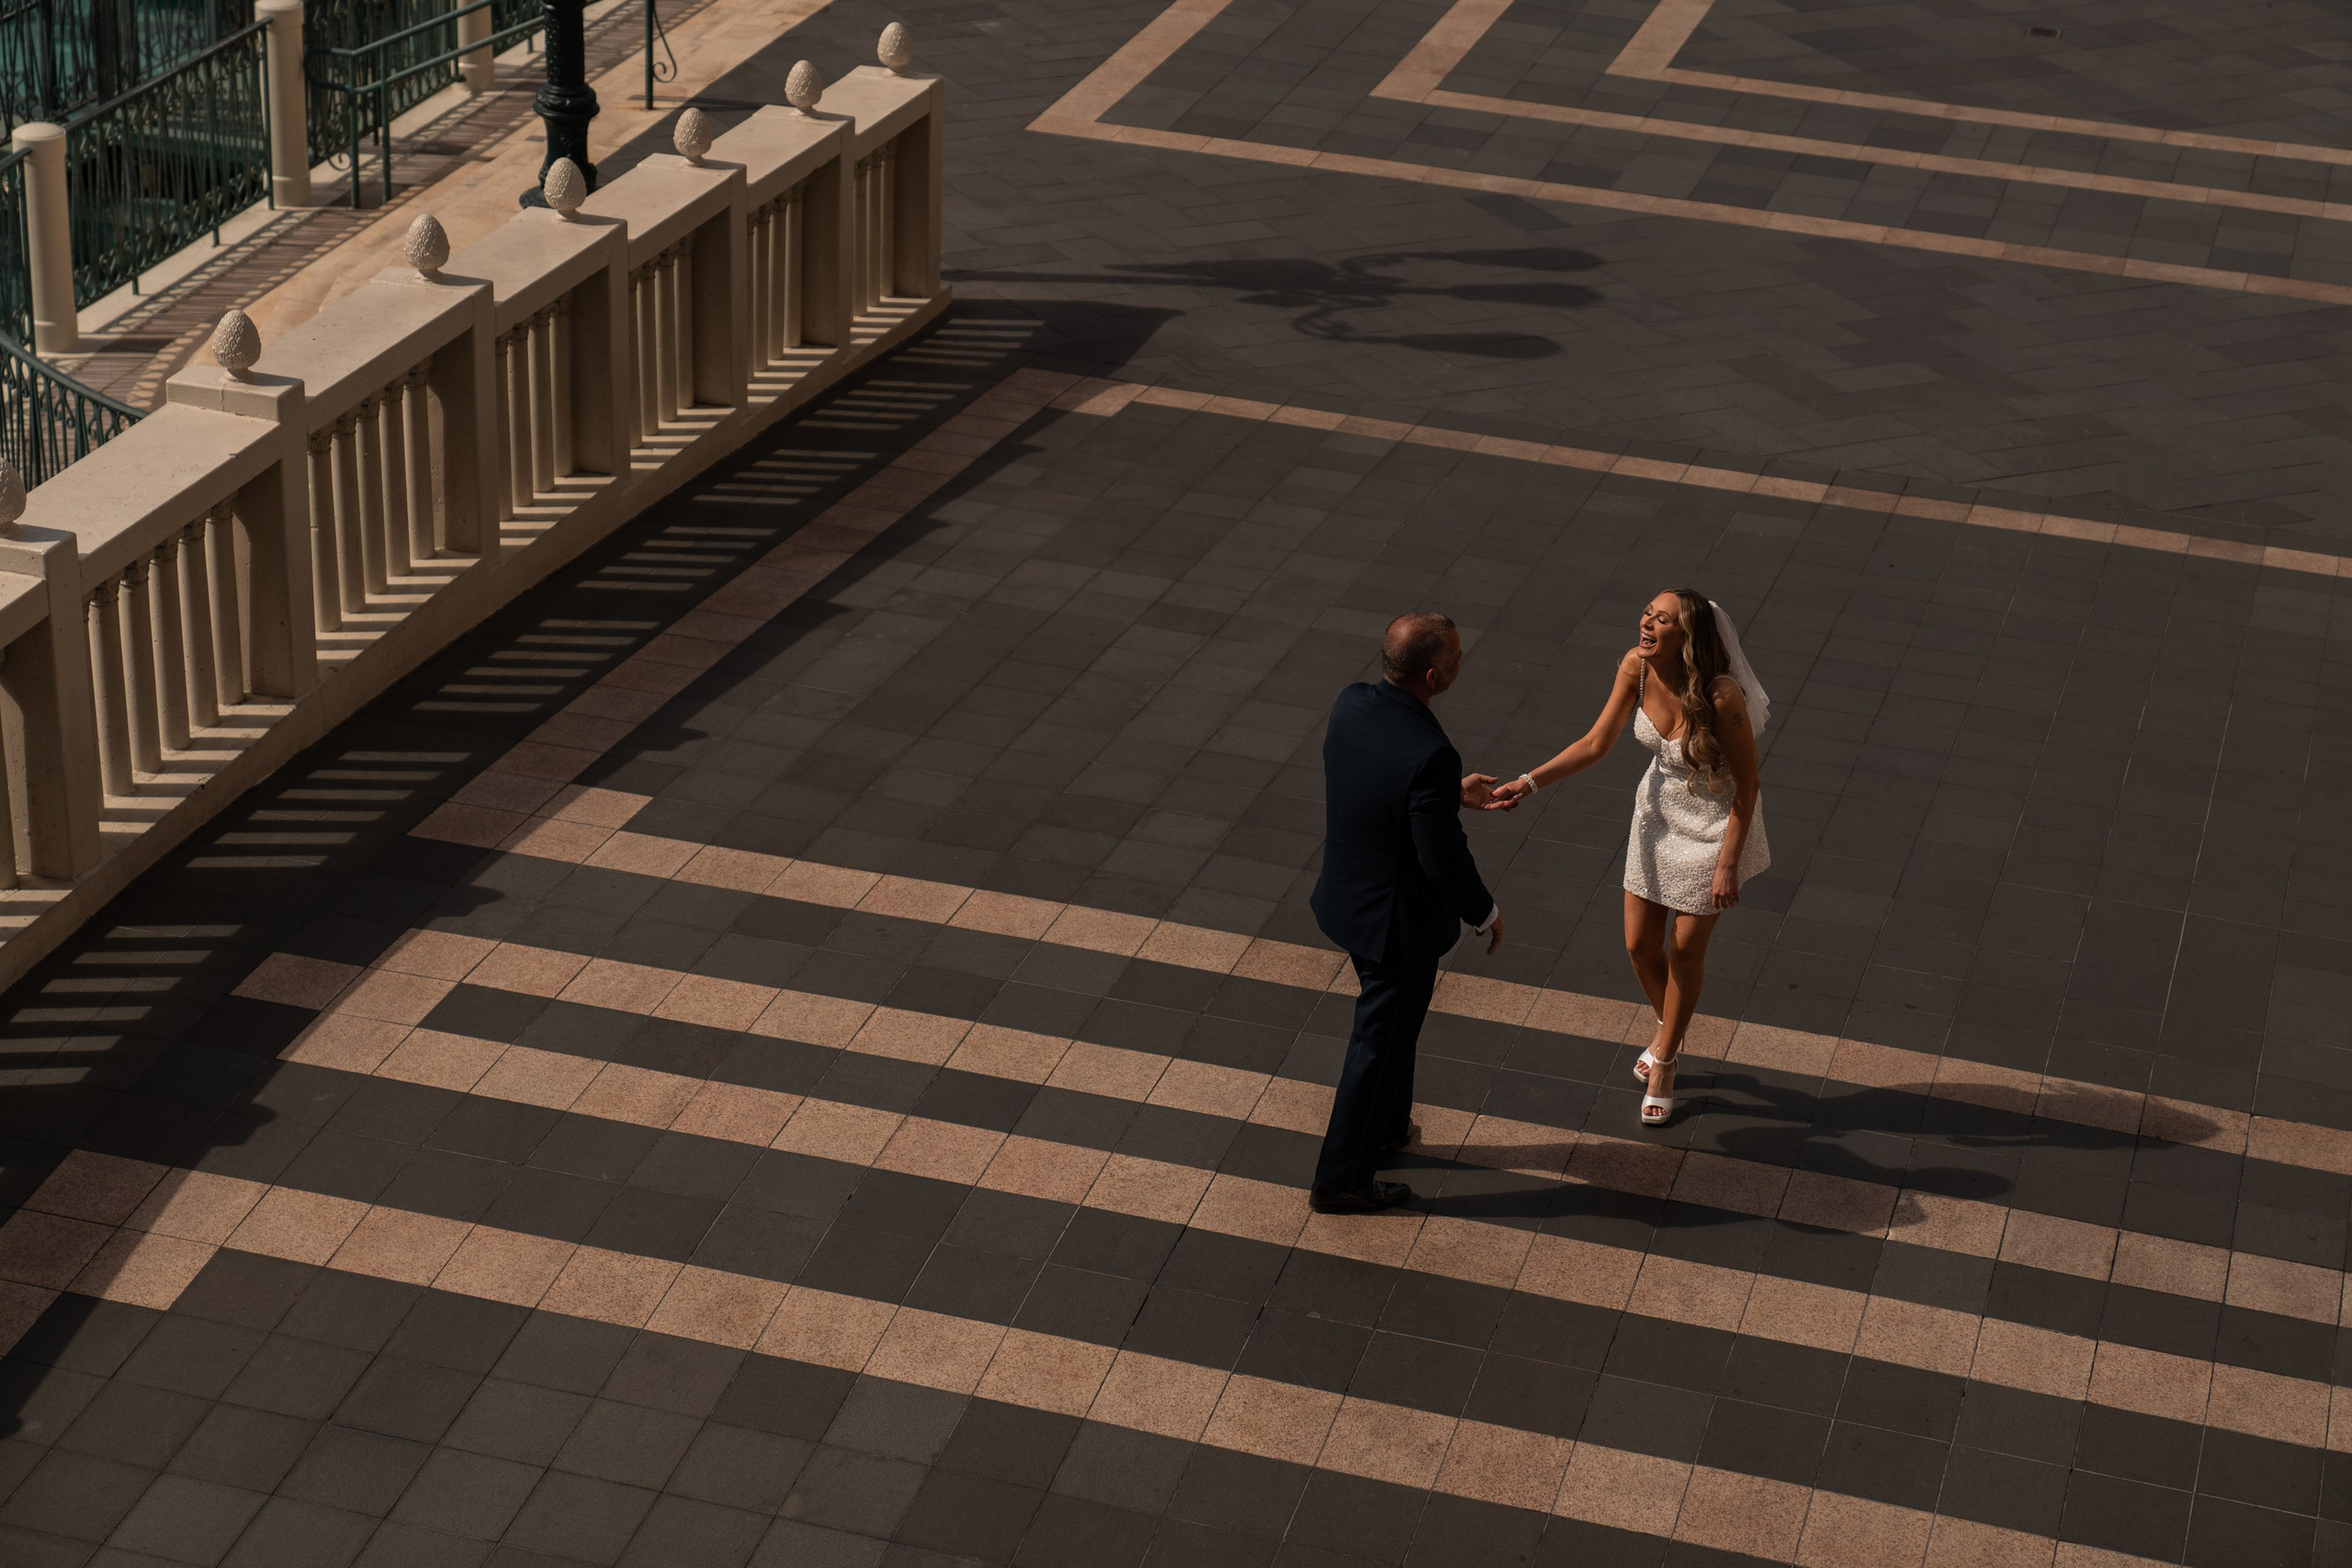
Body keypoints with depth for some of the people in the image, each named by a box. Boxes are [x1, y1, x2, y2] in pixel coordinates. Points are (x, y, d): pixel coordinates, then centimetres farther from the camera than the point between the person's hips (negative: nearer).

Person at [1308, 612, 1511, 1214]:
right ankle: (1340, 1180, 28)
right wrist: (1485, 914, -8)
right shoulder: (1429, 756, -35)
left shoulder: (1351, 705, -11)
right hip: (1400, 921, -8)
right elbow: (1444, 860, -26)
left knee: (1391, 1025, 31)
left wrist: (1454, 794, 12)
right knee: (1380, 1044, 12)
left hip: (1347, 895, 8)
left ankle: (1384, 1129, 51)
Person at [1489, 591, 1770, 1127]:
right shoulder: (1637, 667, -17)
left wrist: (1728, 865, -18)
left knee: (1685, 948, 7)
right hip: (1658, 812, 5)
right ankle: (1670, 1031, 44)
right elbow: (1596, 743, -7)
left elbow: (1747, 785, -21)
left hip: (1715, 823, -5)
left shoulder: (1722, 696, -32)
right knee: (1640, 945, 13)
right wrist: (1530, 781, -16)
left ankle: (1663, 1063, 31)